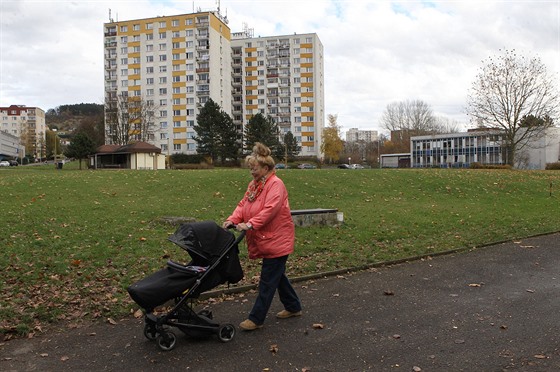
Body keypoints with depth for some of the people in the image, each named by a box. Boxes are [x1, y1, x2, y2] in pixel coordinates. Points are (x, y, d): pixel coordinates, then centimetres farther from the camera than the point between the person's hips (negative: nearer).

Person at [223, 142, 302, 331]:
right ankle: (293, 307, 35)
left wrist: (251, 224, -33)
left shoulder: (275, 184, -16)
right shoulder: (254, 184, 13)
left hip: (277, 240, -9)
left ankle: (256, 319, 4)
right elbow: (244, 204, 6)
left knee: (268, 280, -2)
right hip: (266, 239, 9)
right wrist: (233, 219, -11)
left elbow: (270, 209, -27)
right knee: (277, 274, 19)